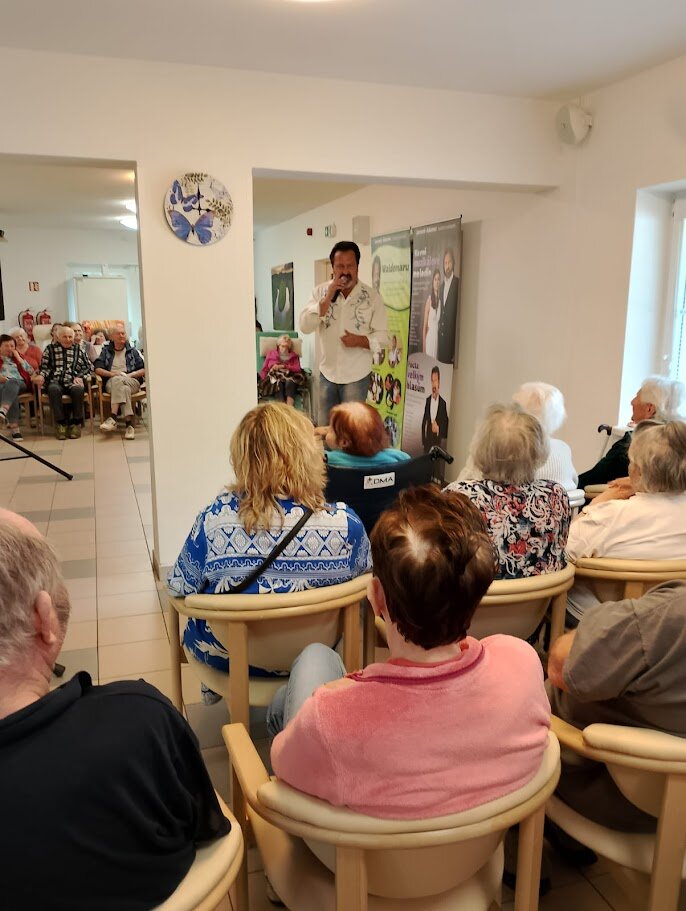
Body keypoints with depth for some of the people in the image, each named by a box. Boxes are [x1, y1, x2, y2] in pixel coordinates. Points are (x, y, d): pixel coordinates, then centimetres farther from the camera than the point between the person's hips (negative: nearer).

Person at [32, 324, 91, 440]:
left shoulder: (78, 349, 17)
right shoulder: (50, 349, 18)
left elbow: (87, 366, 13)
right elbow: (45, 366, 14)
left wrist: (80, 377, -4)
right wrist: (41, 376, -7)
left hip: (73, 382, 0)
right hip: (56, 381, 0)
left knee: (78, 389, -36)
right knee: (53, 389, -36)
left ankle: (76, 422, -22)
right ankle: (61, 422, -25)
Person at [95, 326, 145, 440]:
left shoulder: (132, 351, 21)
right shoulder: (106, 351, 20)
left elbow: (144, 370, 11)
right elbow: (97, 369, 7)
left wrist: (130, 374, -6)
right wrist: (112, 373, -10)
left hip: (132, 381, 0)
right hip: (111, 382, 0)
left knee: (117, 381, -36)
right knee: (124, 388, -37)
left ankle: (113, 418, -42)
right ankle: (129, 424, -48)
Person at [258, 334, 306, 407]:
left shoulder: (294, 356, 22)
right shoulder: (271, 354, 22)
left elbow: (298, 369, 4)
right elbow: (264, 370, 16)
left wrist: (283, 366, -8)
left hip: (289, 377, 0)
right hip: (274, 377, 0)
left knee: (289, 382, -37)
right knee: (278, 383, -37)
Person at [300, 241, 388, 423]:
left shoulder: (372, 296, -7)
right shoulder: (321, 291, -1)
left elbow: (382, 337, -5)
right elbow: (305, 327, -12)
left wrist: (360, 341, -24)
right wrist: (328, 298, -19)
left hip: (356, 376, -2)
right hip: (327, 373, 3)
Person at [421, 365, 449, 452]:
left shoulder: (443, 403, -6)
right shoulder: (427, 400, 7)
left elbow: (445, 423, -3)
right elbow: (424, 421, 10)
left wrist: (438, 428, -20)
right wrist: (423, 441, 7)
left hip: (438, 440, -4)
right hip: (427, 439, 4)